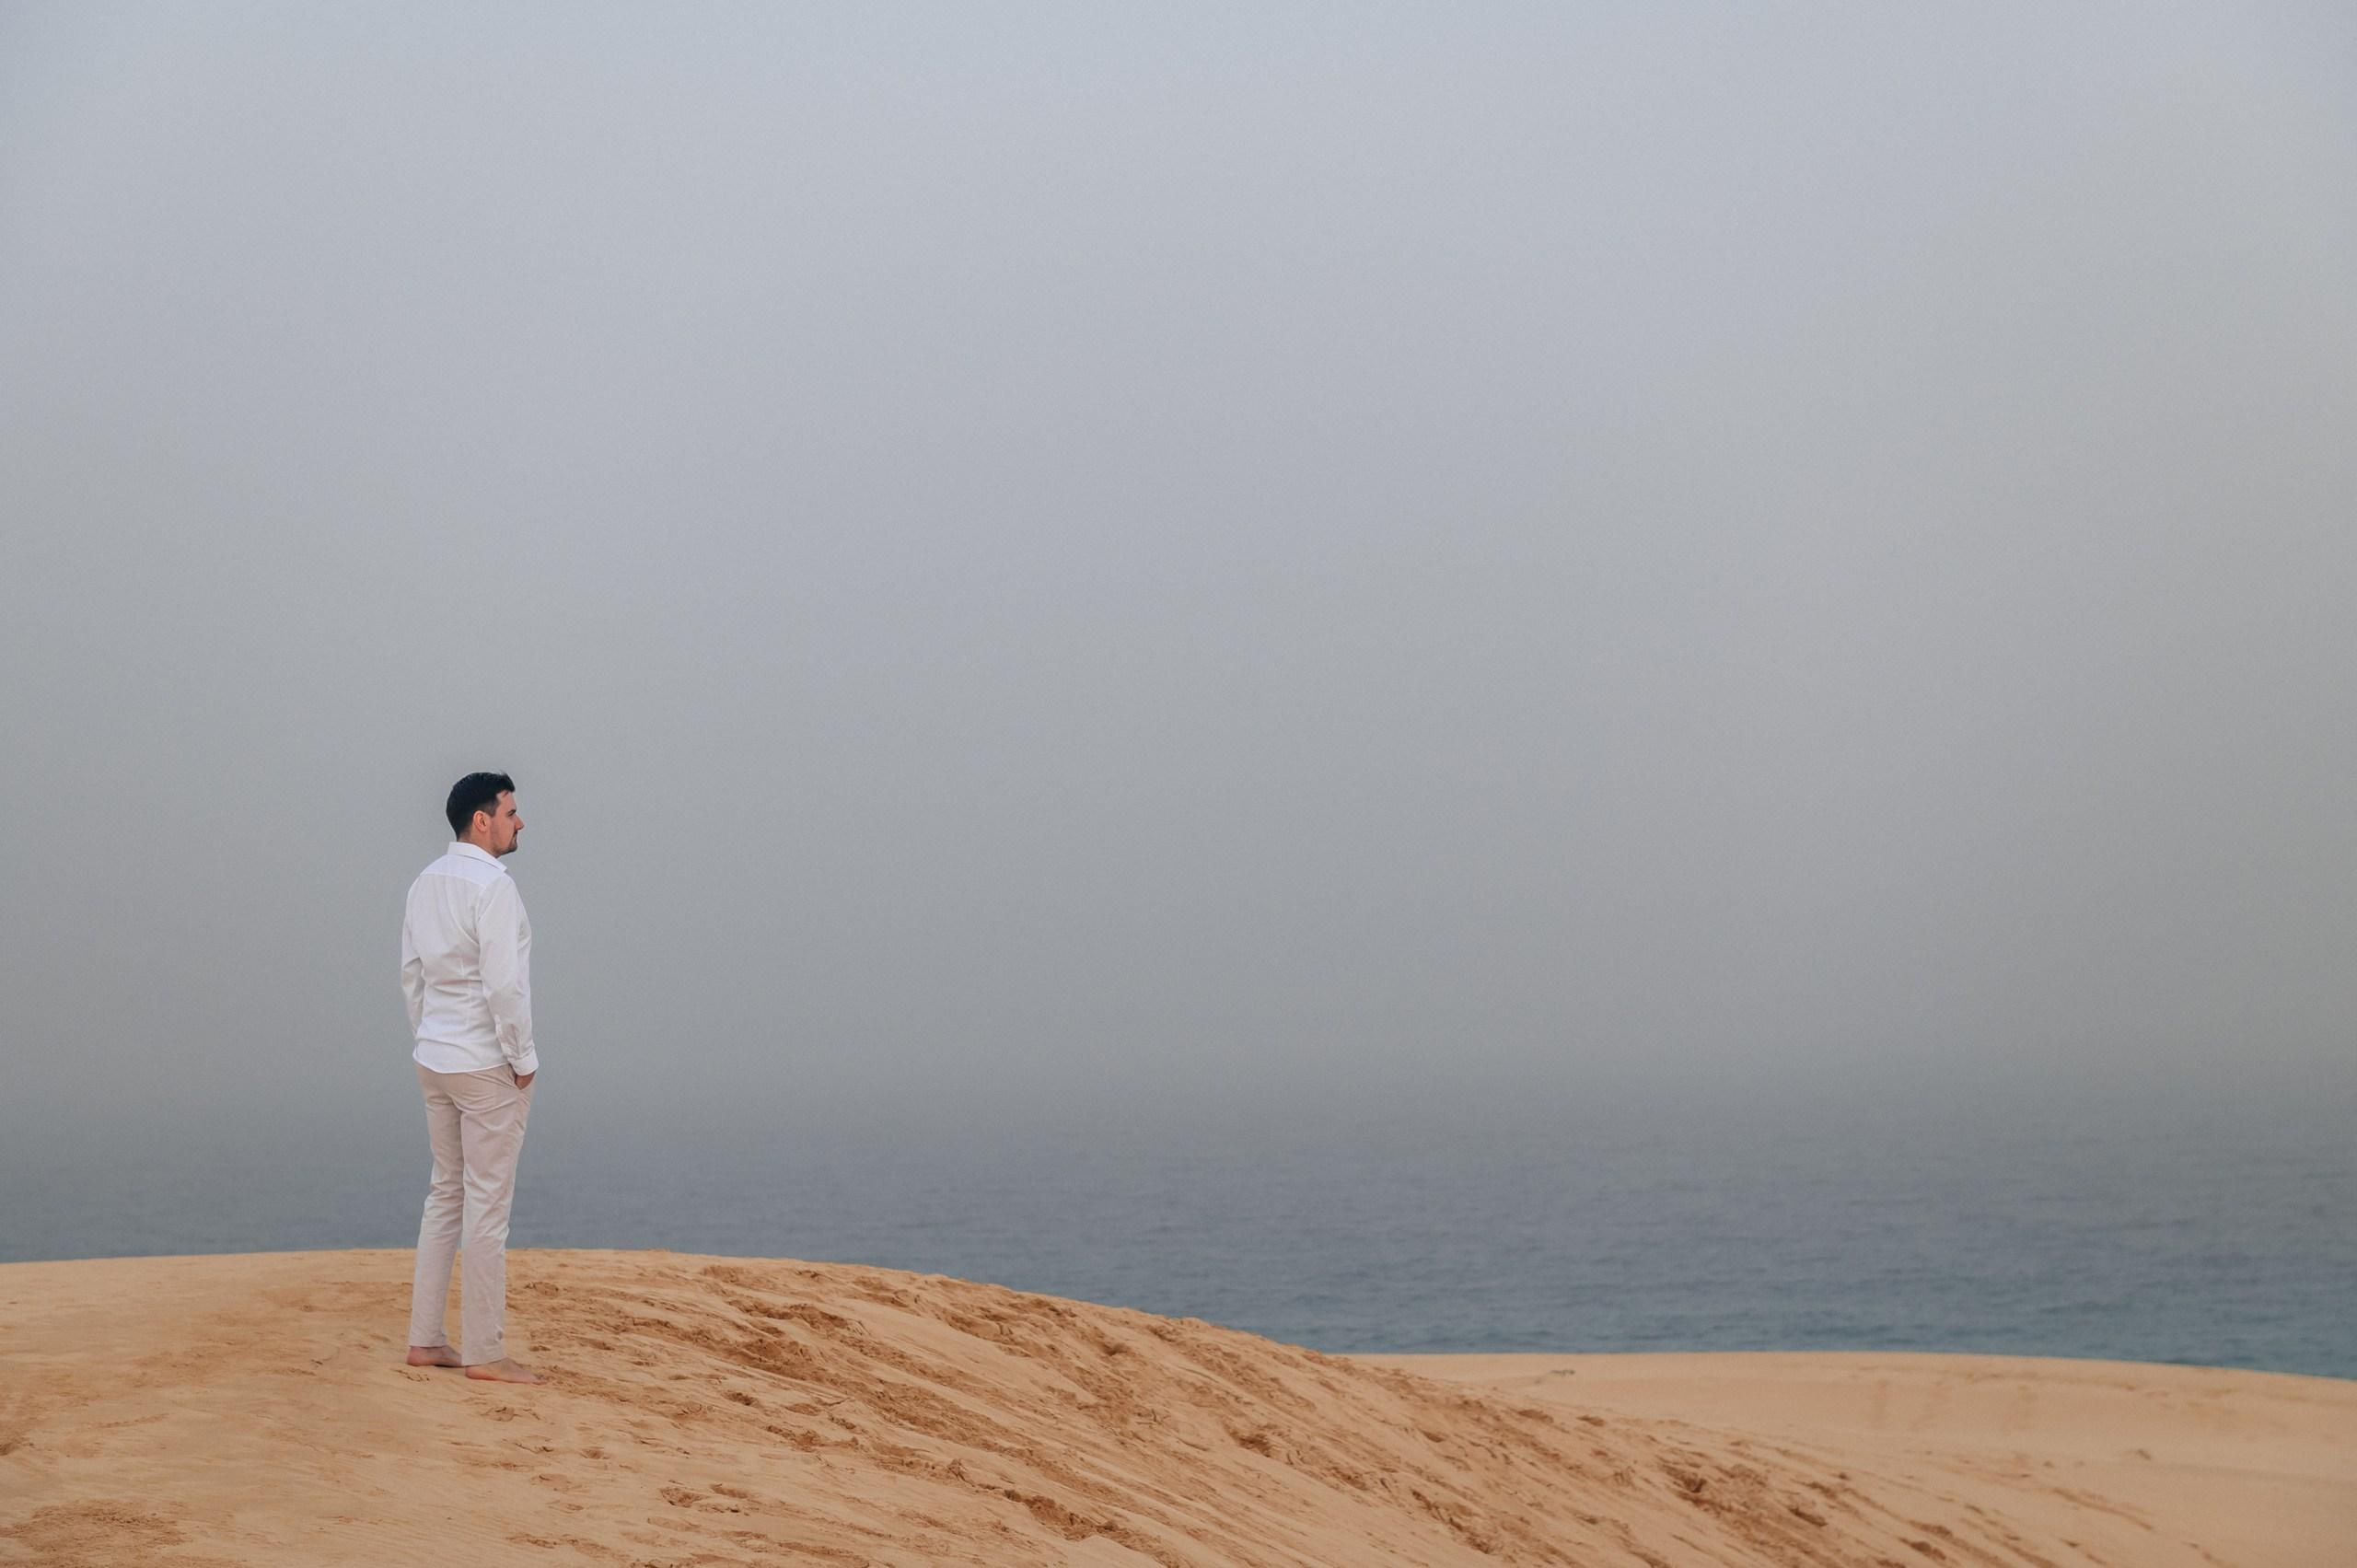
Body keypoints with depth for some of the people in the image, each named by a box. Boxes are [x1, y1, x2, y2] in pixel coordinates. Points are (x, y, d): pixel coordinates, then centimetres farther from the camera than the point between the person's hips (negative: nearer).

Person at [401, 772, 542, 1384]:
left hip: (435, 1059, 9)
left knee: (446, 1194, 15)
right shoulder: (492, 885, -16)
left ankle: (425, 1339, 18)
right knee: (487, 1204, -3)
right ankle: (484, 1351, 1)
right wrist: (523, 1060, -12)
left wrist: (428, 1041, 20)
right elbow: (504, 985, -21)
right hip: (486, 1065, -9)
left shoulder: (425, 883, 10)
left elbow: (411, 974, 14)